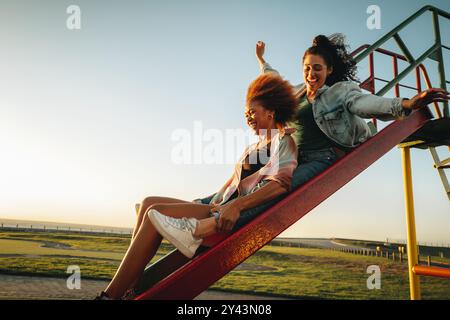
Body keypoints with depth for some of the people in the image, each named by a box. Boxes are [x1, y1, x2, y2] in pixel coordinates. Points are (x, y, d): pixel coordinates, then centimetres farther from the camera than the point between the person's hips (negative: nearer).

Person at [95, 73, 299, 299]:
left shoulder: (284, 141, 2)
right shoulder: (252, 149, 29)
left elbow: (282, 183, -17)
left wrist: (238, 204, -27)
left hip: (240, 219, -9)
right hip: (222, 209, 9)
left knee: (156, 213, -21)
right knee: (149, 204, 1)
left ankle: (111, 295, -16)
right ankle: (129, 288, -7)